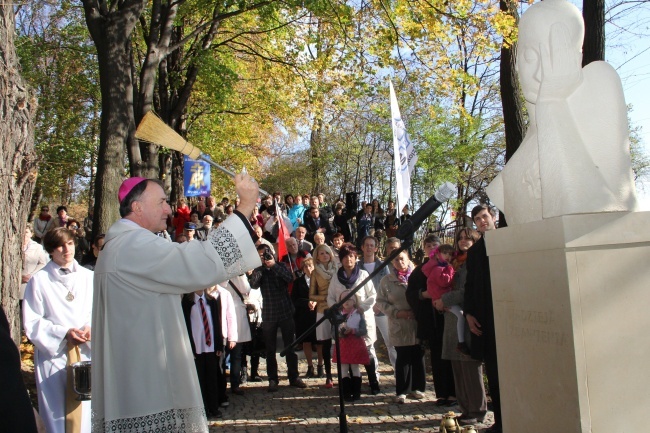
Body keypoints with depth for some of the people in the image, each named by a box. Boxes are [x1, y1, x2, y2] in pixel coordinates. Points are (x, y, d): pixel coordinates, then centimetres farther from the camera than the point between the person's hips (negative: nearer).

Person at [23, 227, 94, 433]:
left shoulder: (88, 277, 5)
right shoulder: (39, 281, -4)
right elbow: (31, 323, -5)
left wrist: (91, 328, -11)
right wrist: (64, 333, -16)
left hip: (86, 354, 3)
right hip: (53, 354, -2)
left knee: (85, 414, 7)